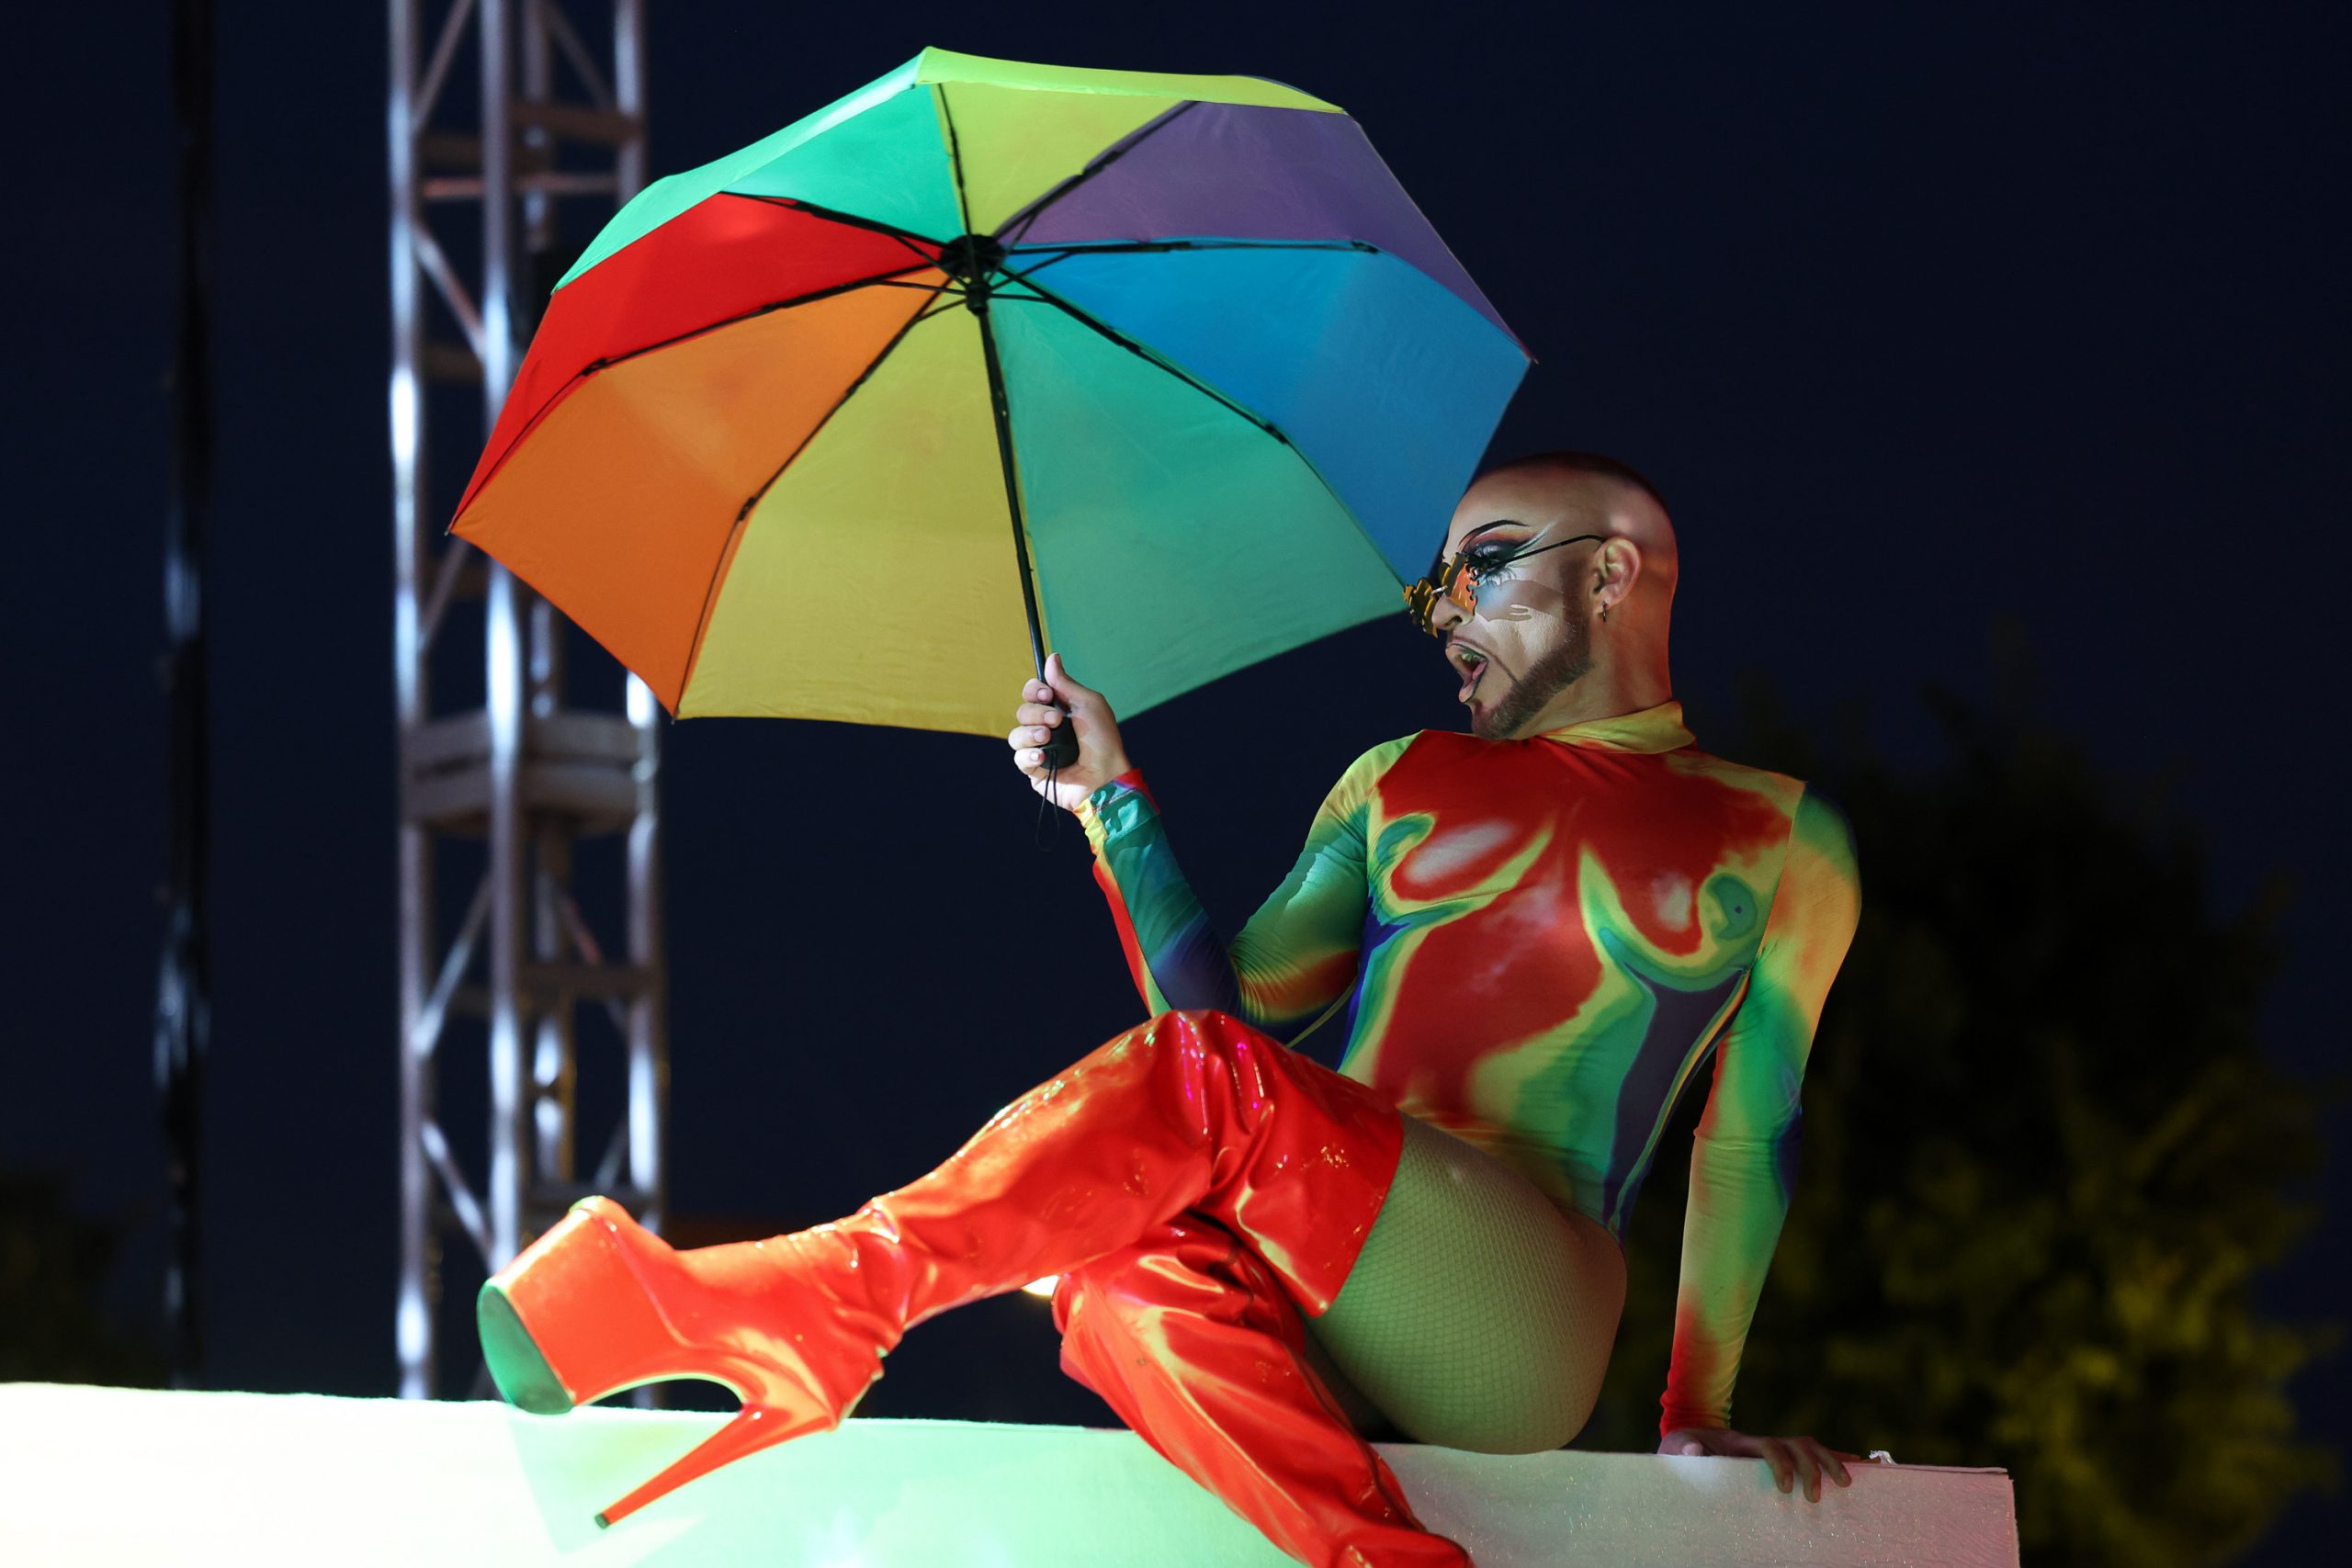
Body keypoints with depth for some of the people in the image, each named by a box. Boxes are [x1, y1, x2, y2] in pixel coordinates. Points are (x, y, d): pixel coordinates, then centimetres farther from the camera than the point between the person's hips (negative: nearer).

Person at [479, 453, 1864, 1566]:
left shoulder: (1775, 838, 13)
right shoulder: (1402, 785, 24)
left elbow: (1750, 1134, 14)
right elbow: (1227, 1000, 19)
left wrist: (1700, 1412, 10)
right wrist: (1114, 796, 10)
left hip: (1527, 1356, -4)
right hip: (1326, 1335, 4)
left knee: (1207, 1083, -30)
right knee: (1134, 1294, -35)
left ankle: (802, 1317, -30)